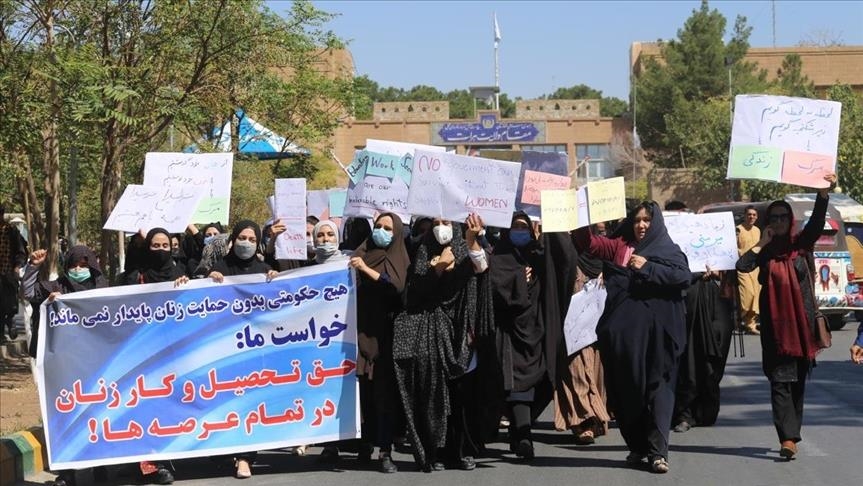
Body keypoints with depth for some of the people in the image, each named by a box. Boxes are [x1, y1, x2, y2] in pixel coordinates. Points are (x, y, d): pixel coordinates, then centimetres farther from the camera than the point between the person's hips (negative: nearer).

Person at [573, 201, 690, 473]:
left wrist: (647, 267, -11)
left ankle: (658, 451, -10)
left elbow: (683, 276, -9)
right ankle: (637, 446, 17)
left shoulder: (668, 250, 7)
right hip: (623, 330, 3)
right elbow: (589, 243, 5)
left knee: (658, 386, -7)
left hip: (656, 331, -3)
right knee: (627, 387, 5)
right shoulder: (620, 246, 15)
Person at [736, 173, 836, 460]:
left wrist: (824, 193, -29)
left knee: (798, 380, 8)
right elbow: (742, 266, -11)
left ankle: (791, 434, 18)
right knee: (780, 380, -8)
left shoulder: (801, 243, 4)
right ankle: (788, 438, -15)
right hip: (775, 321, -1)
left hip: (802, 320, 1)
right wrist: (762, 243, -6)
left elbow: (817, 219, -13)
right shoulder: (765, 250, 6)